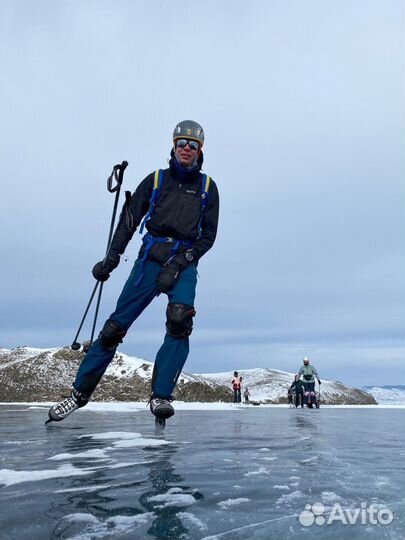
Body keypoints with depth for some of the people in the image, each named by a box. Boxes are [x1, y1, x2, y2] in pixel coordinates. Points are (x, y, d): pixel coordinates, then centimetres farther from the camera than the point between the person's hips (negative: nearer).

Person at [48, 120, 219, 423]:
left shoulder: (207, 187, 12)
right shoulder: (155, 180, 13)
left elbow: (208, 235, 4)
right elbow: (129, 221, 7)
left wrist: (180, 262, -10)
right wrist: (112, 258, -6)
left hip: (184, 263, 0)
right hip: (151, 258, 1)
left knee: (180, 319, -28)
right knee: (116, 325, -5)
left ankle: (161, 397, -21)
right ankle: (80, 392, 7)